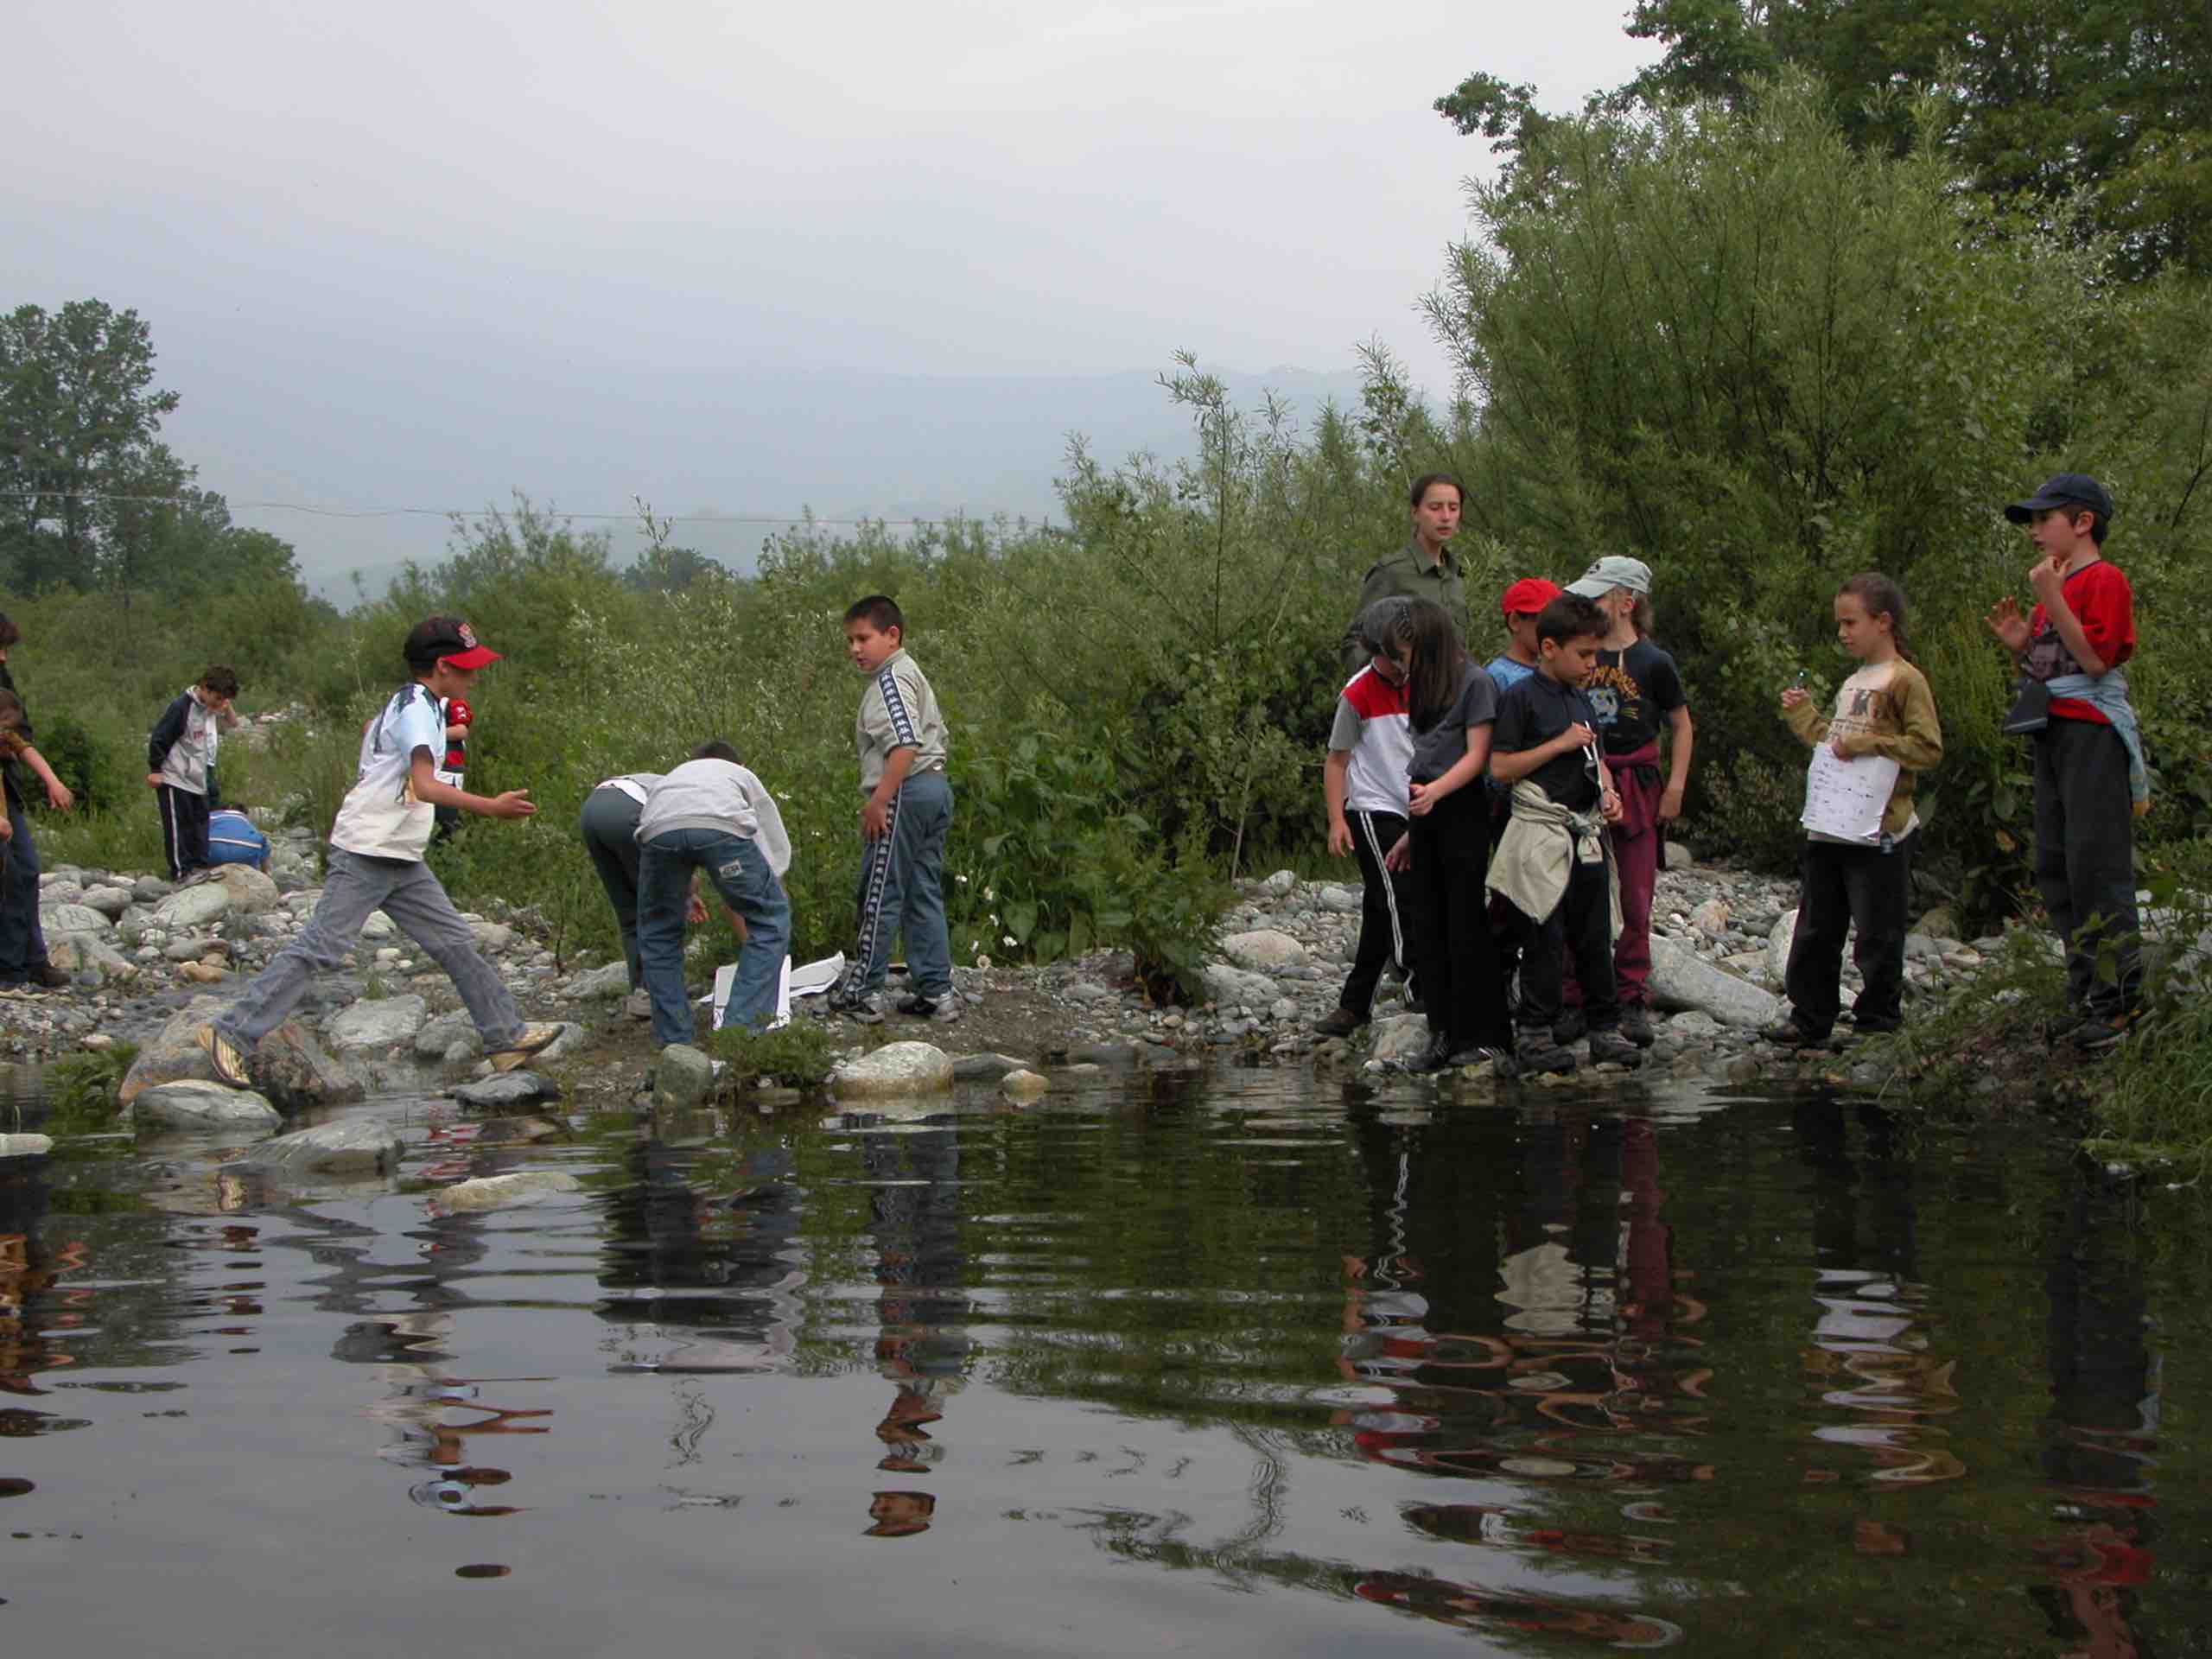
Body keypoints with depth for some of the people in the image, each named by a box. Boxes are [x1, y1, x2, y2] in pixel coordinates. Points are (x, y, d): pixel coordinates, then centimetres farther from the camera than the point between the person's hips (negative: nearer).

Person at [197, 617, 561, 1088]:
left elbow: (369, 730, 36)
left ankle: (505, 1036, 14)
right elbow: (425, 786, -30)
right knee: (320, 949, -12)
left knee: (456, 944, 9)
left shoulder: (412, 703, 14)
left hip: (402, 861, 10)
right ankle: (232, 1034, -10)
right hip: (365, 855, -10)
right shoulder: (417, 709, -16)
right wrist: (490, 806, -37)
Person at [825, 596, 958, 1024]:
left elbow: (905, 744, -23)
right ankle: (937, 992, 11)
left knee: (880, 895, -4)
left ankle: (864, 991, 0)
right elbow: (936, 735, 26)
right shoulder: (912, 675, 20)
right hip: (935, 788, 10)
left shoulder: (890, 678, -12)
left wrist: (878, 799, -23)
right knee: (925, 895, 11)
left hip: (904, 793, -10)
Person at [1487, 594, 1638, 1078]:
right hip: (1541, 834, -7)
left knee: (1596, 936, 9)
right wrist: (1560, 744, -13)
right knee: (1545, 938, -6)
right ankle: (1533, 1034, -1)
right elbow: (1500, 767, -12)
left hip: (1587, 833, 7)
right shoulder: (1521, 698, -7)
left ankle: (1605, 1028, 16)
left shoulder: (1582, 702, 17)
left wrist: (1608, 793, 7)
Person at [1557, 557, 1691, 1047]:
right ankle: (1572, 1001, 6)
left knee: (1635, 901, 1)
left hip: (1636, 789, -2)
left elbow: (1681, 727, 6)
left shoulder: (1653, 663, -4)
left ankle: (1632, 1003, 9)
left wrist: (1675, 787, -1)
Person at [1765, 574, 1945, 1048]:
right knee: (1816, 930, 11)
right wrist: (1802, 713, 18)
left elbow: (1928, 747, -17)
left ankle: (1878, 1018, 10)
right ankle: (1809, 1021, 17)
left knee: (1877, 933, -1)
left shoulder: (1905, 680, -9)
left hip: (1878, 831, -9)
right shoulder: (1852, 683, 17)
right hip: (1830, 827, 9)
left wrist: (1866, 743, -21)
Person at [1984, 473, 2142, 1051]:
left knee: (2095, 866, -11)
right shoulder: (2056, 585, 20)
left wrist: (2051, 599, -20)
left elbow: (2096, 659, -19)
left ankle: (2117, 1001, -9)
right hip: (2051, 733, 10)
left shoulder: (2104, 580, -8)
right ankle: (2086, 996, 15)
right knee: (2055, 870, 9)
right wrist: (2019, 643, 5)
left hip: (2092, 734, -10)